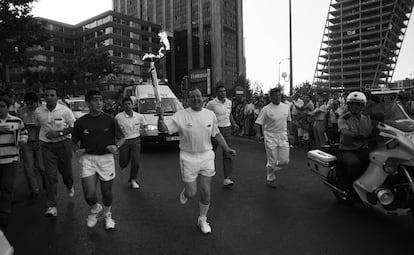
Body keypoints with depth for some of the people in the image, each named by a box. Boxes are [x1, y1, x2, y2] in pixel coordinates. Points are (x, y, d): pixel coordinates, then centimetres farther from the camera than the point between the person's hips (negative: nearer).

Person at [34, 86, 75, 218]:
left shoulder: (65, 110, -9)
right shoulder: (38, 111, 1)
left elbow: (73, 127, -6)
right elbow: (37, 126, 18)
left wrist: (59, 133, -17)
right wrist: (41, 138, 9)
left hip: (63, 144, -1)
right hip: (46, 146, 2)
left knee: (66, 170, 13)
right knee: (50, 175, -5)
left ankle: (70, 187, 49)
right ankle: (51, 206, -2)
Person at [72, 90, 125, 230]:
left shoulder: (110, 120, -3)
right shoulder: (80, 122, -2)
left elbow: (122, 138, 5)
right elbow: (74, 142, 10)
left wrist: (116, 146, -14)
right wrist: (77, 150, -9)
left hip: (106, 158, 0)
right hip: (87, 158, 0)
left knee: (106, 192, 12)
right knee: (89, 195, -8)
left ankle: (107, 214, 42)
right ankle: (95, 209, 29)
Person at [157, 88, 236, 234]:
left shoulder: (210, 114, 2)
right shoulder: (181, 115, -9)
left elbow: (216, 134, 14)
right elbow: (163, 129, -13)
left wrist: (227, 149, 10)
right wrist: (160, 117, -32)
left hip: (206, 156, 3)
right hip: (188, 158, -2)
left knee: (206, 192, 6)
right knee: (191, 193, 3)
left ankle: (202, 220, 30)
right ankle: (185, 192, 42)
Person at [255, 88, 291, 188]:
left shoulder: (286, 107, 6)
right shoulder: (266, 109, -8)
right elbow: (258, 122, -6)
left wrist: (288, 132, 14)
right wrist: (258, 133, -19)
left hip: (283, 136, 4)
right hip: (270, 136, -4)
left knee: (285, 160, 2)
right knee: (272, 161, 2)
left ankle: (272, 169, 30)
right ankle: (270, 179, 23)